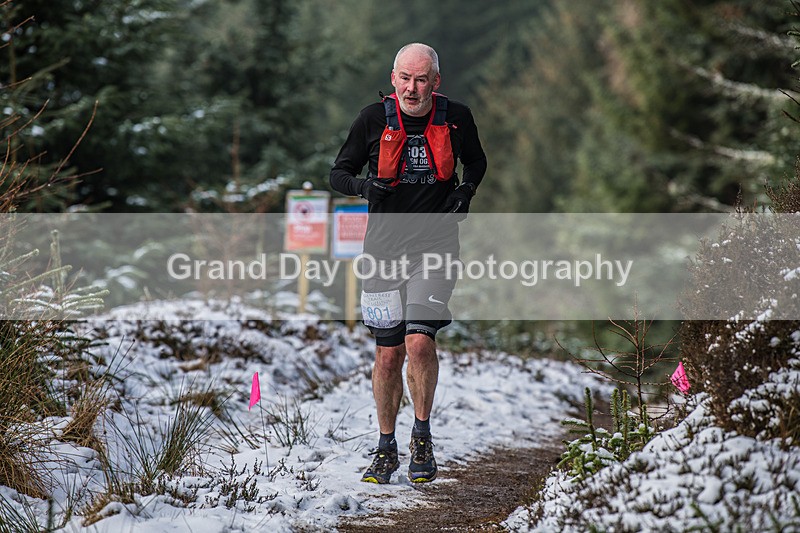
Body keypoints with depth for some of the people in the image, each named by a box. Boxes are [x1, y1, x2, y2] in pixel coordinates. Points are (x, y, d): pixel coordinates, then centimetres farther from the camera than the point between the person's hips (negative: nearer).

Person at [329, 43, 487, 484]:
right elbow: (338, 173, 5)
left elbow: (476, 162, 19)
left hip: (435, 244, -1)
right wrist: (362, 186, -16)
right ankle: (386, 449, 19)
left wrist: (467, 189, -1)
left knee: (419, 342, -17)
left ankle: (422, 435, 3)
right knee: (388, 353, 3)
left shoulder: (456, 118, -1)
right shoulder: (373, 119, -4)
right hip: (384, 246, 1)